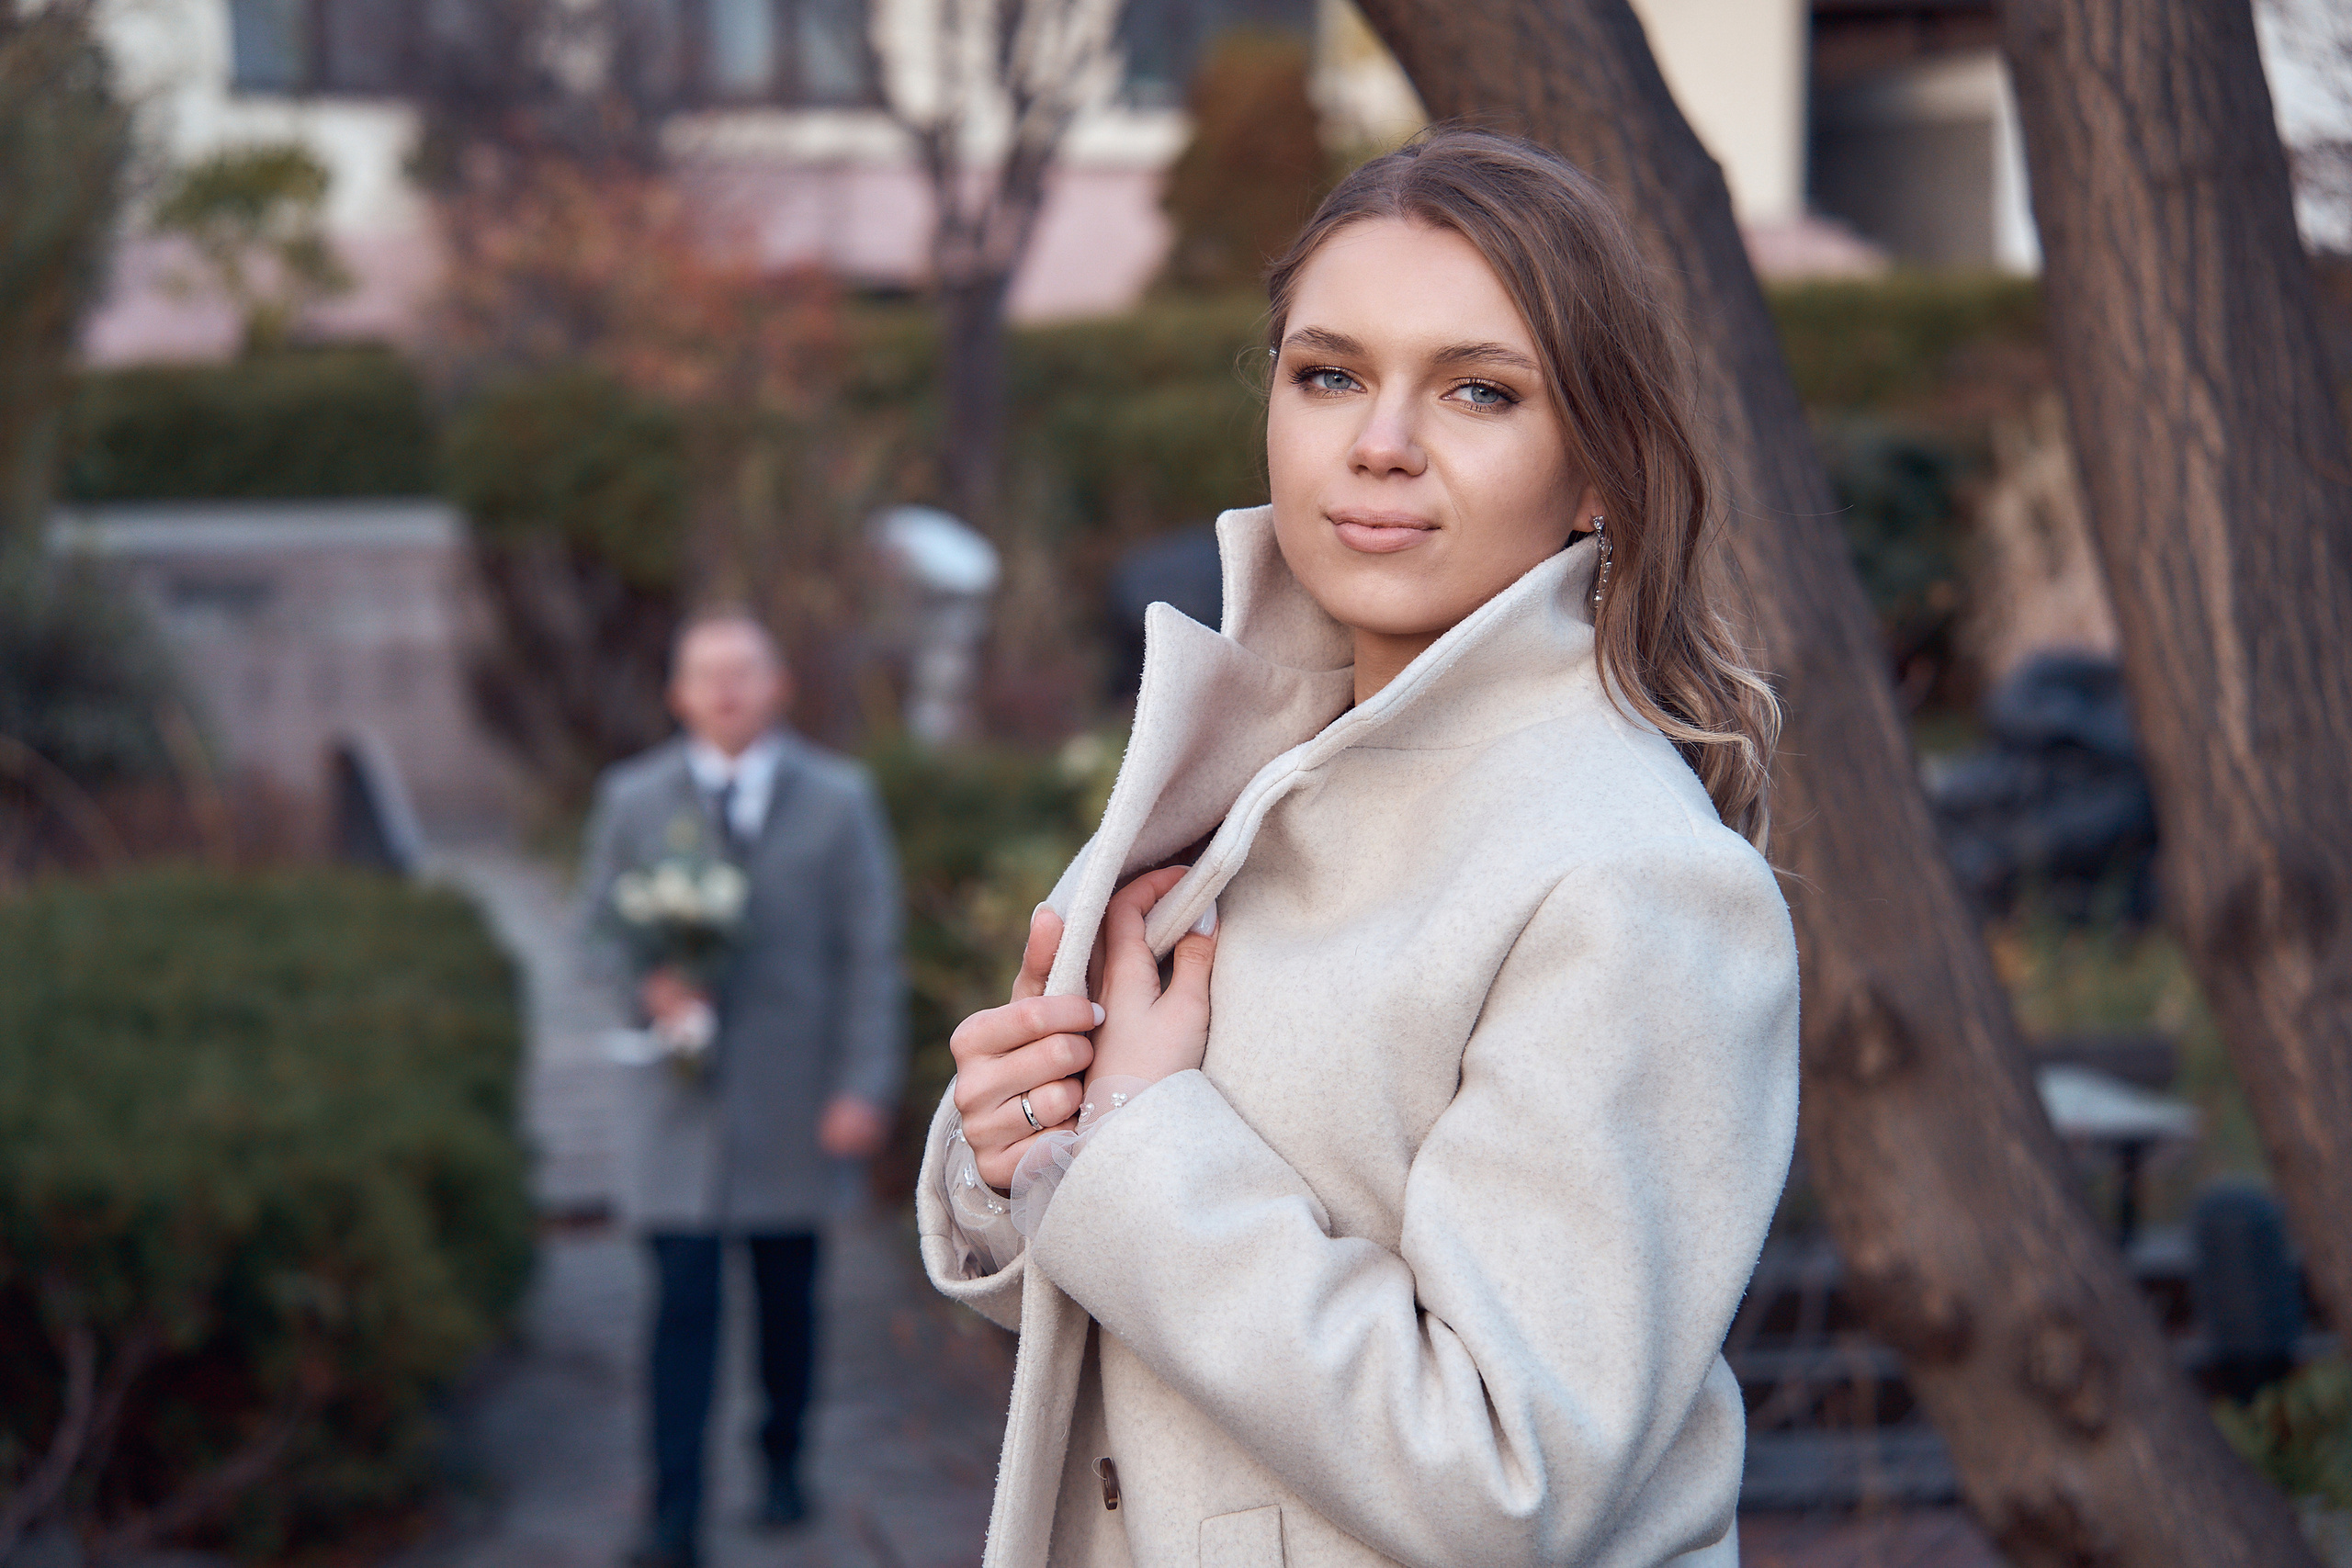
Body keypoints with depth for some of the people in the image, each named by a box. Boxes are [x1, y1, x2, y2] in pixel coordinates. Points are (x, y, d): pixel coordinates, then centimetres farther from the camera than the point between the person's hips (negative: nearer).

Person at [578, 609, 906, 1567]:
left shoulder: (837, 801, 0)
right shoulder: (633, 799, 3)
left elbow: (871, 955, -1)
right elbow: (601, 921, 11)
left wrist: (866, 1088, -9)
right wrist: (648, 986, -12)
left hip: (793, 1094, 1)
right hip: (681, 1091, 0)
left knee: (788, 1292, 10)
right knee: (684, 1298, -8)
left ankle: (783, 1466, 32)